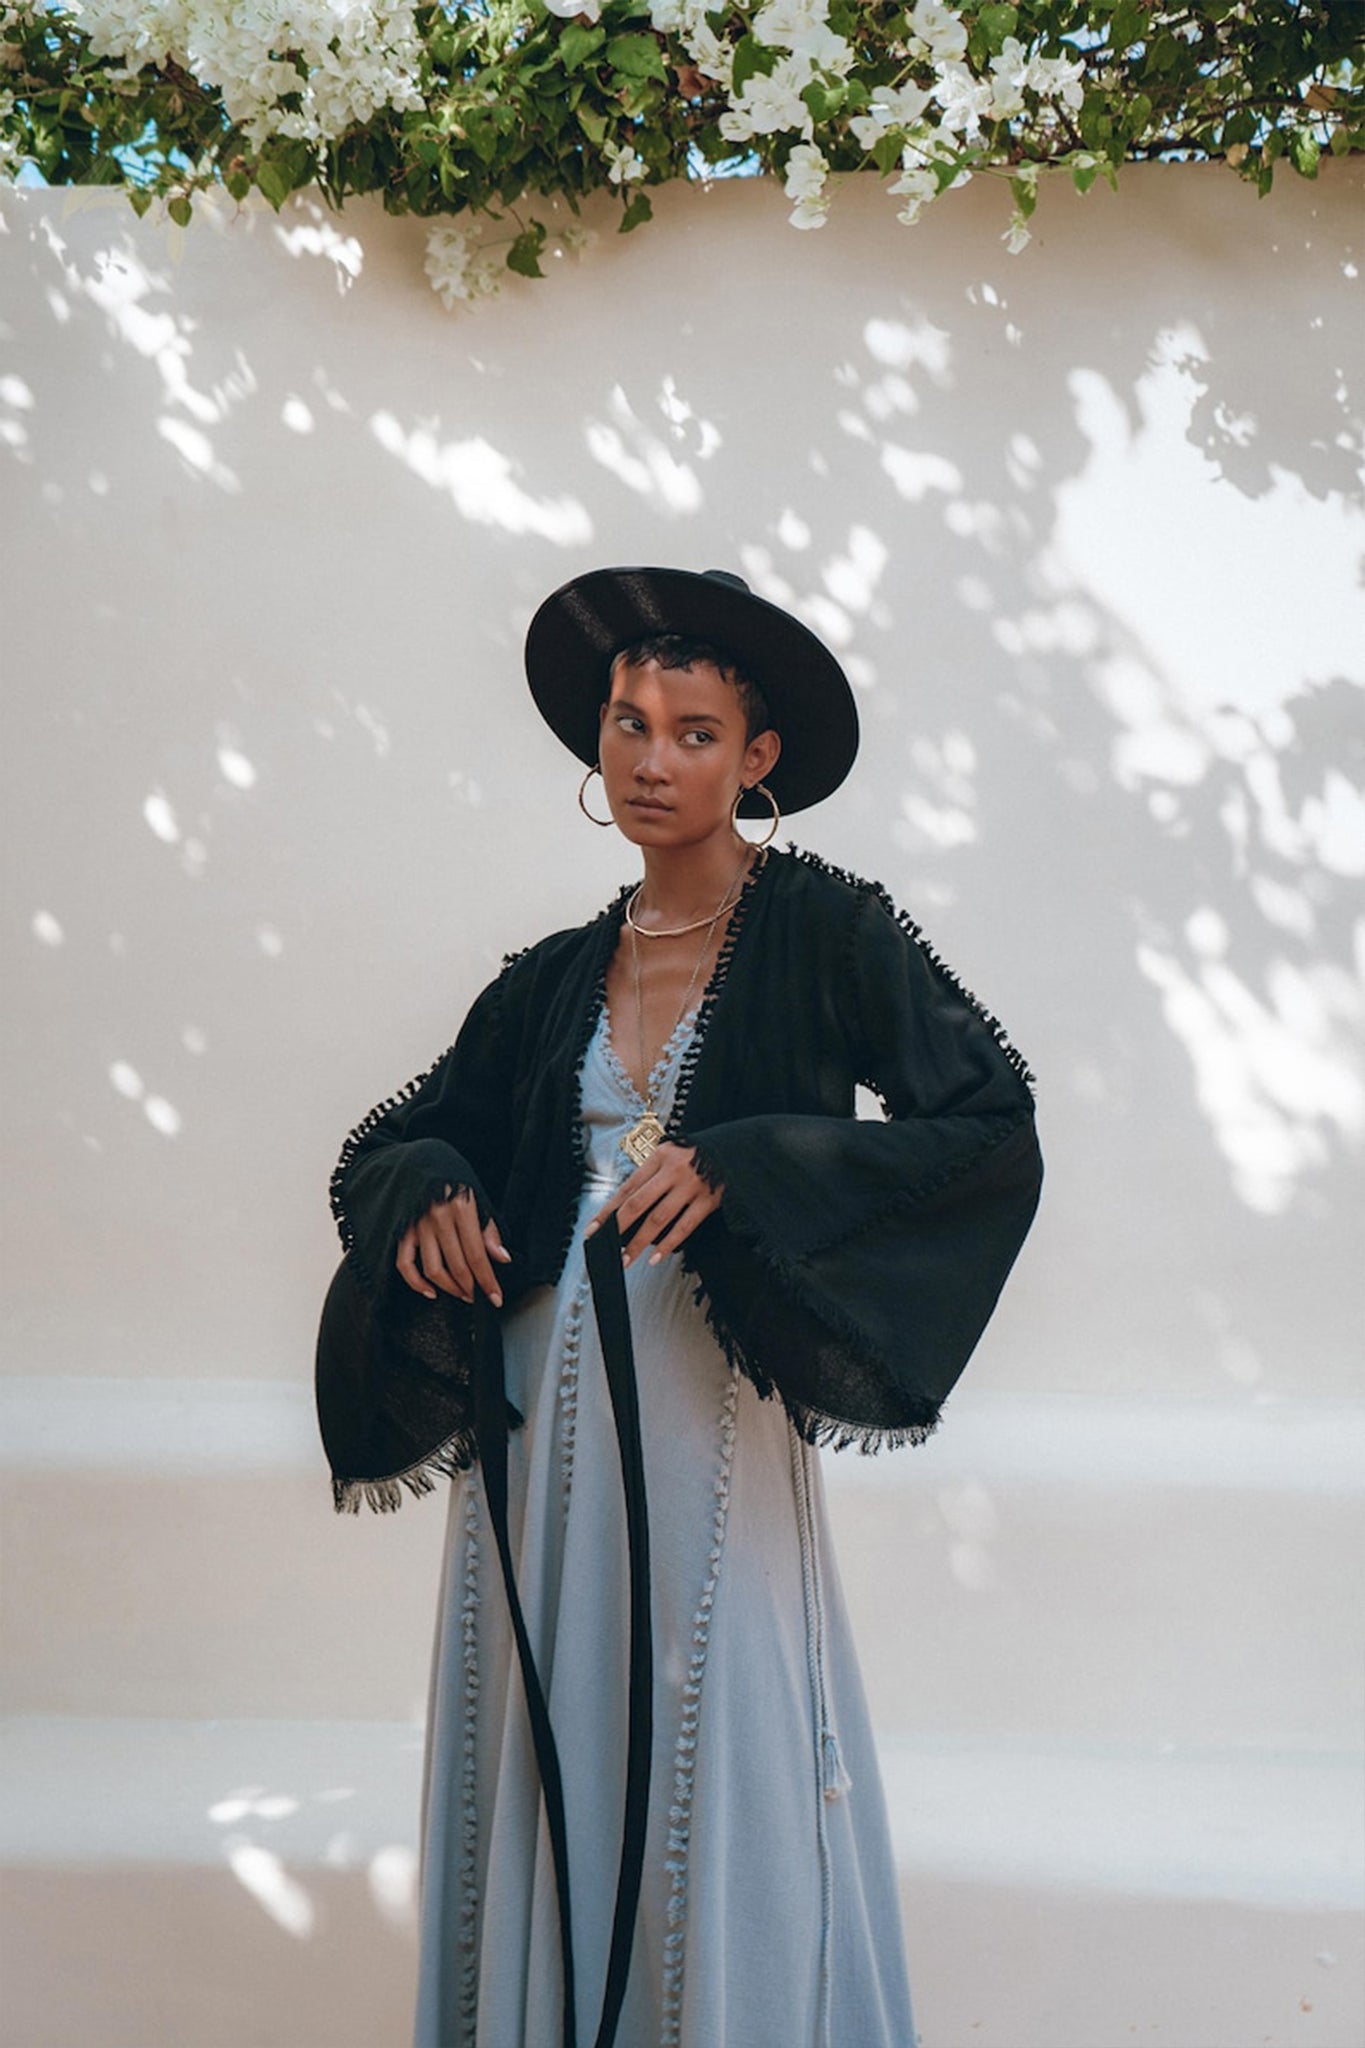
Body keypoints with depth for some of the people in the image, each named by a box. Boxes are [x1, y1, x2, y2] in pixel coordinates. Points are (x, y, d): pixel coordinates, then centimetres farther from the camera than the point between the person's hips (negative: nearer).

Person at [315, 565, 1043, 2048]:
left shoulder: (824, 934, -1)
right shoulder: (553, 980, 11)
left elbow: (993, 1133, -10)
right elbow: (389, 1148, 19)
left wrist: (739, 1168, -18)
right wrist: (429, 1200, -6)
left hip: (710, 1401, -4)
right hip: (545, 1414, 4)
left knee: (722, 1765, 2)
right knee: (548, 1761, 10)